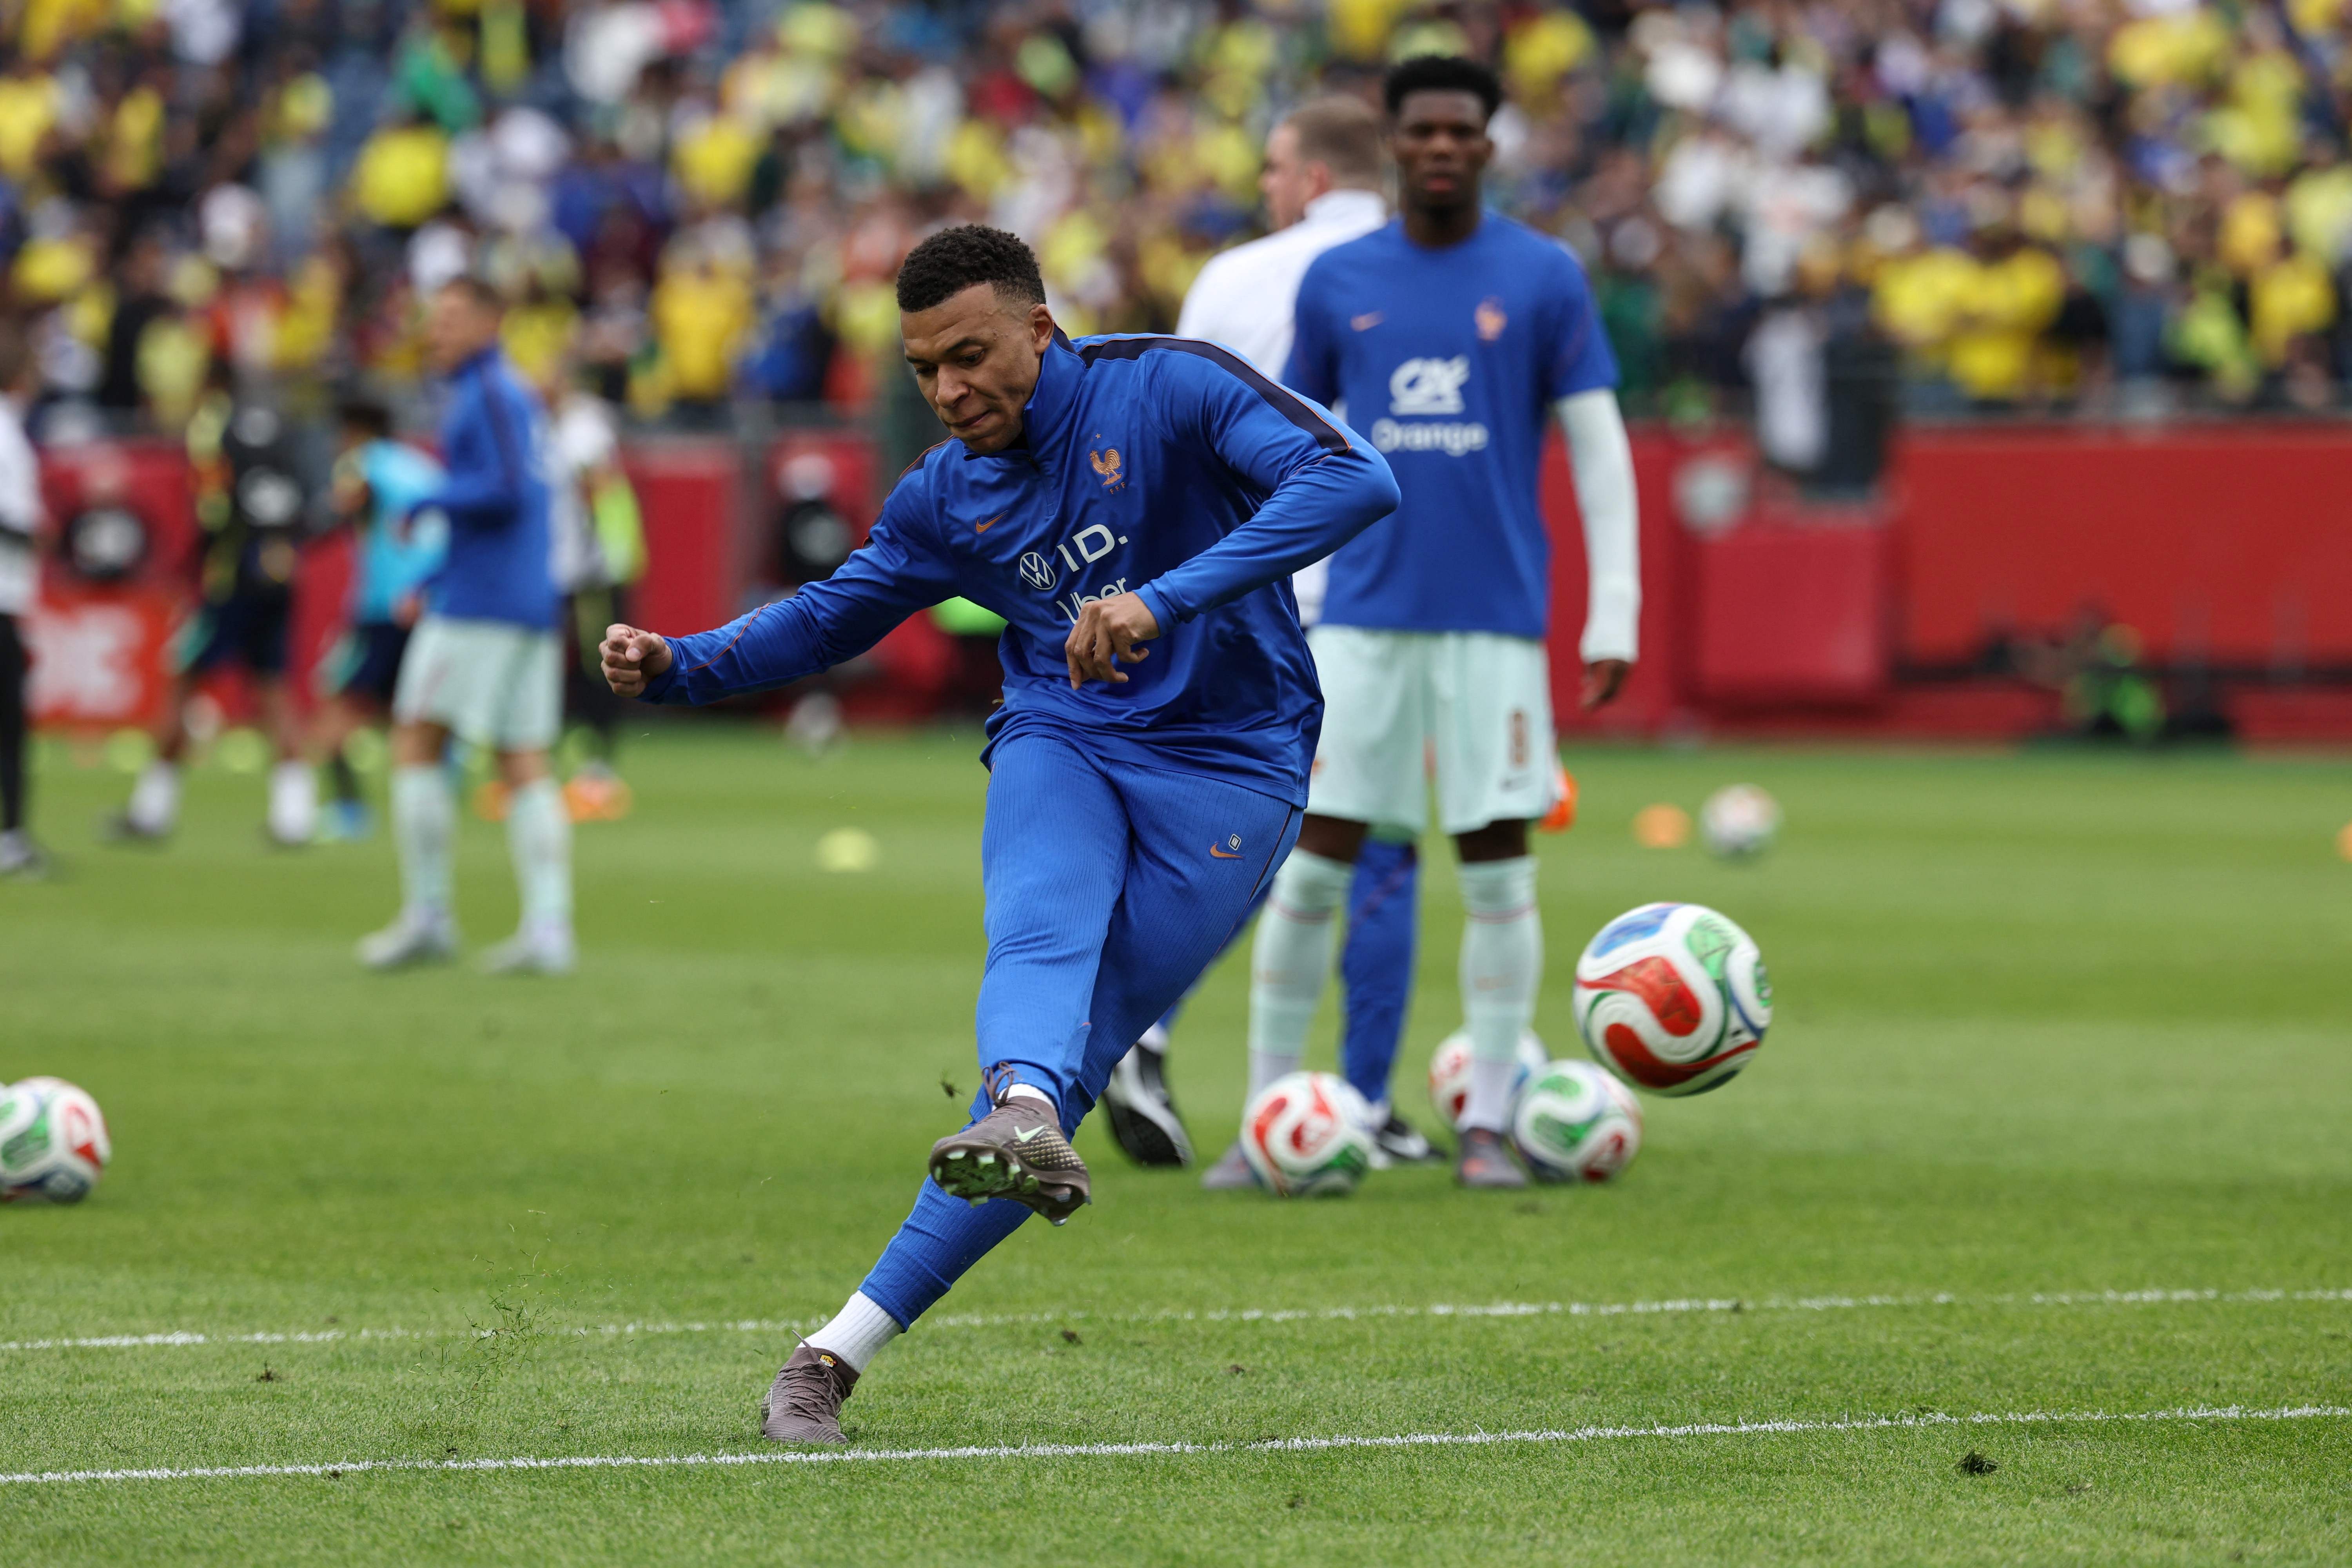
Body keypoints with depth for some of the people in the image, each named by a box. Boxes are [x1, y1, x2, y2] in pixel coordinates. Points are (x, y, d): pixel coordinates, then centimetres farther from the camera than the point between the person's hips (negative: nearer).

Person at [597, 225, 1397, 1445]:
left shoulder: (1171, 386, -10)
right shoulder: (944, 498, 7)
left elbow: (1354, 481, -24)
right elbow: (826, 620, 21)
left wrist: (1166, 599, -34)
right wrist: (678, 667, 1)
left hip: (1227, 773, -4)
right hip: (1060, 741, 4)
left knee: (1074, 1063, -11)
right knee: (1041, 934, -32)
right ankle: (1025, 1126, -64)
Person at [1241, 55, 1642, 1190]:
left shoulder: (1544, 278, 2)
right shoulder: (1336, 282, 7)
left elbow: (1599, 452, 2)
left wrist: (1614, 617, -5)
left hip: (1495, 623, -1)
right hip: (1361, 618, 1)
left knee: (1499, 871, -2)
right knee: (1310, 866, -2)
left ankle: (1487, 1127, 6)